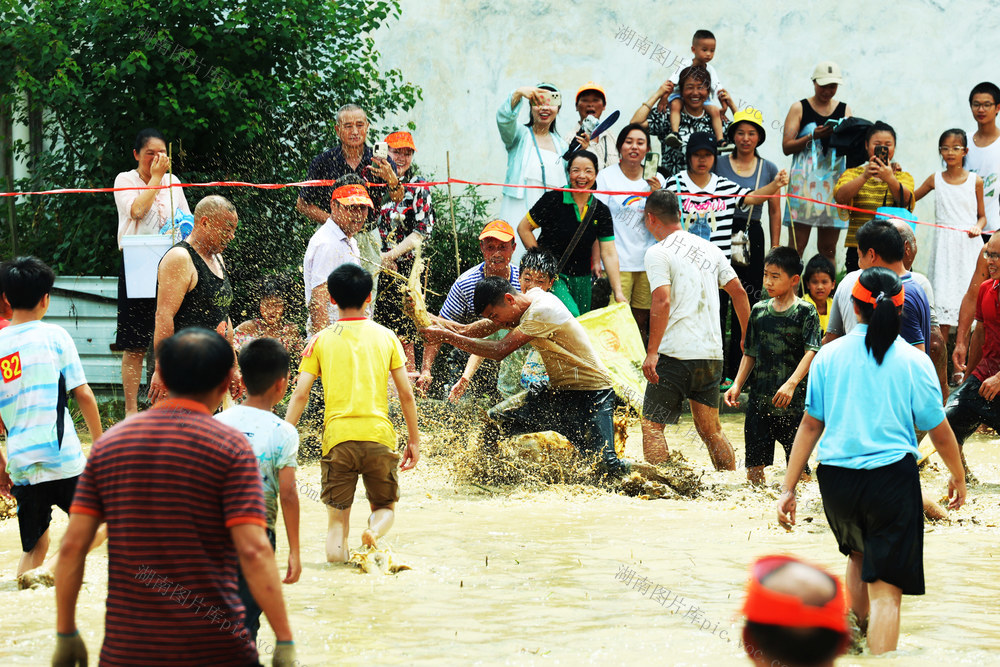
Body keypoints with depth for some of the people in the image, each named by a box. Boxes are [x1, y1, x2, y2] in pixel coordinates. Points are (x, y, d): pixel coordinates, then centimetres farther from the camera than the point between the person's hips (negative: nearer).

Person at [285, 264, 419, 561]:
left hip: (337, 437, 0)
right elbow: (406, 395, 6)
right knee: (386, 507, 17)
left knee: (337, 517, 10)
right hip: (379, 436, 0)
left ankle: (337, 547, -22)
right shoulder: (385, 337, 8)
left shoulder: (321, 340, 6)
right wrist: (414, 439, 14)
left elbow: (300, 395, 0)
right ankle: (375, 529, -17)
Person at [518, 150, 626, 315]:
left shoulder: (601, 211, 4)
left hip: (581, 280, 5)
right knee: (571, 316, -26)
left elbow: (609, 253, 2)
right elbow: (523, 228, -1)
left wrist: (618, 292, -6)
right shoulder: (553, 200, -8)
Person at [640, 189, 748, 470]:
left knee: (652, 425, 1)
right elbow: (739, 292, 15)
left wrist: (652, 352, -18)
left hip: (675, 354, -6)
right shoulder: (710, 249, 14)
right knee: (711, 430, 15)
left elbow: (663, 302, -16)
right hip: (712, 354, 6)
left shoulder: (658, 253, -5)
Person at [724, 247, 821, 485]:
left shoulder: (805, 312, -5)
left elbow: (811, 353, -15)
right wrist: (737, 385, 5)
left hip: (792, 403, -5)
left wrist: (791, 384, -28)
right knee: (754, 463, 6)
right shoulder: (759, 311, 11)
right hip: (759, 399, 5)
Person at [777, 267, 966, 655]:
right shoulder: (914, 362, -4)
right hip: (892, 477, -3)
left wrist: (788, 488, 7)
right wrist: (958, 477, 19)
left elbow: (810, 425, 3)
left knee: (858, 554, 31)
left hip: (835, 477, 3)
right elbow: (939, 432, 2)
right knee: (885, 588, -3)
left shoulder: (829, 355, 1)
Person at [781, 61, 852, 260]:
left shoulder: (845, 110, 14)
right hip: (804, 180, -3)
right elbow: (786, 146, -1)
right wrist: (813, 136, -14)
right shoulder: (799, 108, 6)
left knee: (828, 248, 2)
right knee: (797, 246, -8)